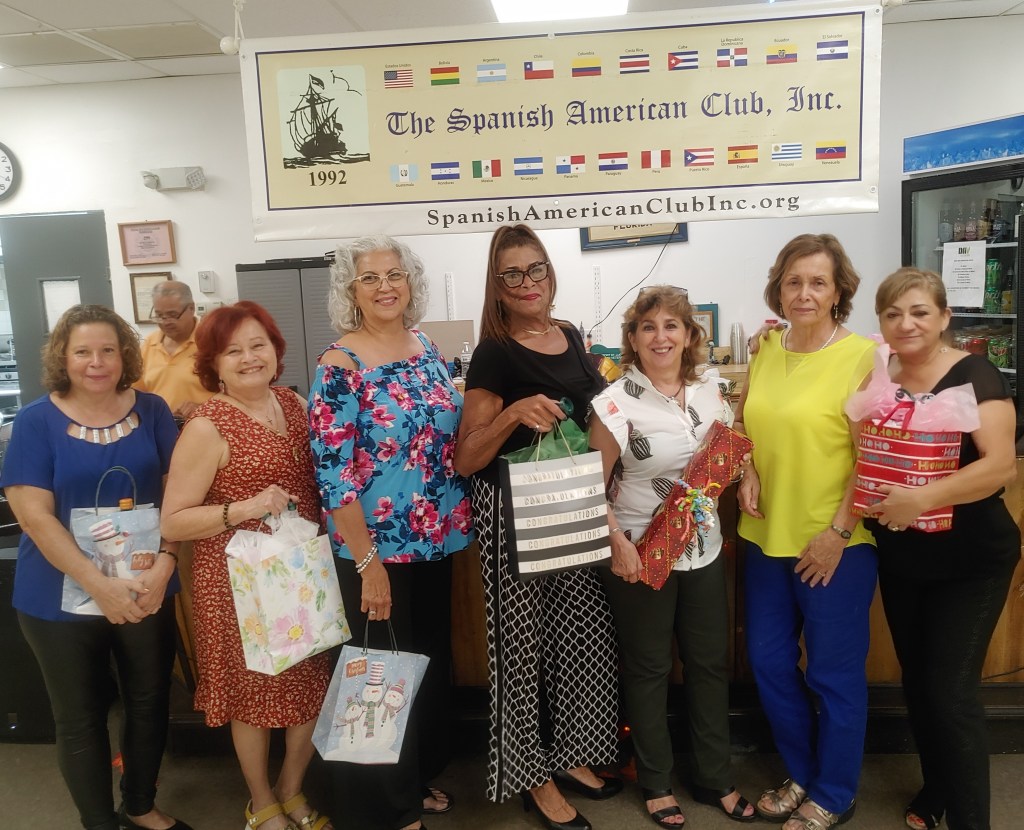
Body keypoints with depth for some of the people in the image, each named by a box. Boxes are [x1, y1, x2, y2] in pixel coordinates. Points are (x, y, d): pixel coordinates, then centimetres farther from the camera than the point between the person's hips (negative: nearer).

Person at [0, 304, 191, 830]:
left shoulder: (151, 411, -1)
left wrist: (163, 567, -16)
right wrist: (99, 585, -21)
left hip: (146, 588, 2)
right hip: (61, 598, -2)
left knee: (149, 702, 15)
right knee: (80, 717, 12)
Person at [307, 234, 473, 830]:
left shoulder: (427, 349, 5)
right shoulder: (340, 365, -15)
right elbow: (334, 474, -18)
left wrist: (457, 520, 7)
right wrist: (367, 563, -19)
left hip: (436, 540, 7)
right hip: (379, 548, -7)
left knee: (433, 662, 20)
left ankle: (421, 778, 42)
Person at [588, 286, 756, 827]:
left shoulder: (710, 390, 2)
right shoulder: (616, 403, -13)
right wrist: (617, 542, -20)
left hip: (704, 551, 5)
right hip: (641, 555, -4)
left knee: (709, 665, 15)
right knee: (649, 670, 11)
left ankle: (715, 778, 35)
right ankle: (656, 783, 31)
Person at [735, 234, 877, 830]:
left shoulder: (863, 357, -12)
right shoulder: (767, 350, 5)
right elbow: (744, 424, 17)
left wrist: (837, 533, -15)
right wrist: (747, 472, -1)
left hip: (836, 545, -6)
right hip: (767, 536, 6)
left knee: (833, 673, 9)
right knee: (770, 662, 16)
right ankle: (803, 775, 39)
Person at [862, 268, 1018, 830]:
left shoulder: (974, 376, -14)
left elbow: (1002, 463, -25)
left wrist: (925, 497, -35)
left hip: (971, 561, -5)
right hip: (899, 560, 5)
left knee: (951, 693, -3)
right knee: (916, 683, 17)